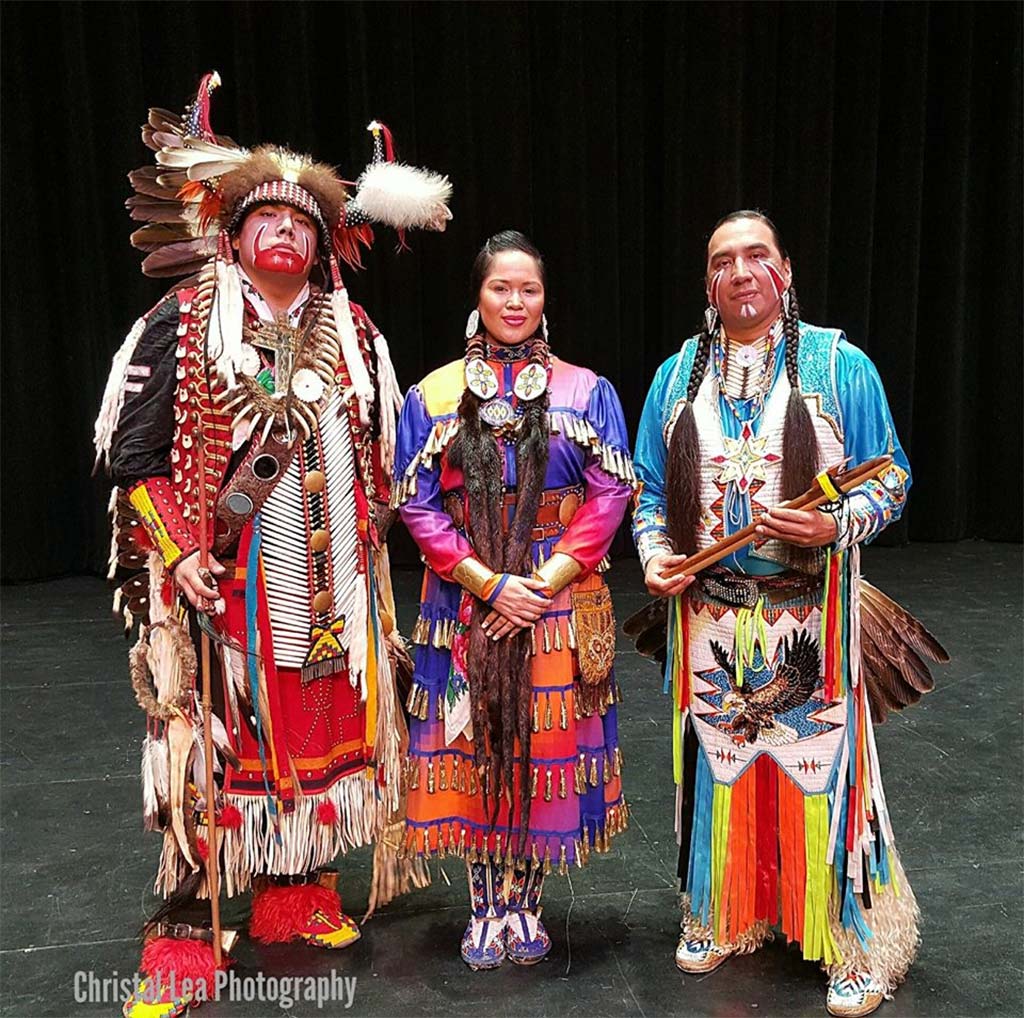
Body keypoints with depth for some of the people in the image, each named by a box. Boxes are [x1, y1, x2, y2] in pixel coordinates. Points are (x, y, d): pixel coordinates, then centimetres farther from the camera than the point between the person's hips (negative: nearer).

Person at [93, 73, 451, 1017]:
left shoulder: (351, 331, 9)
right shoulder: (182, 324, -1)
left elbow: (381, 446, 17)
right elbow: (135, 455, -3)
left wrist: (366, 536, 9)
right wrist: (180, 550, -12)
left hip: (328, 579, 4)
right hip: (223, 577, -3)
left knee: (319, 728, 12)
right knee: (209, 738, 1)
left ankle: (295, 889, 32)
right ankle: (180, 934, 17)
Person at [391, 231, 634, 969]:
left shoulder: (587, 392, 4)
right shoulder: (433, 395, 3)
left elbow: (610, 494, -2)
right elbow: (416, 502, -2)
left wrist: (549, 580, -13)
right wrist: (488, 582, -12)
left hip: (560, 603, 0)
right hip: (466, 601, 0)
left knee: (547, 745, 6)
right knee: (474, 742, 6)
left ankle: (525, 903, 25)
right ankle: (486, 907, 24)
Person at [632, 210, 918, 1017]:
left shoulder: (839, 365, -1)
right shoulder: (679, 375, 9)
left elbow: (891, 480, 1)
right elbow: (651, 489, 13)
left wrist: (835, 526, -18)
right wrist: (655, 553, -4)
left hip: (811, 617, -3)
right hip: (710, 614, 3)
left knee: (821, 768, 2)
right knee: (719, 762, 12)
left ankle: (858, 948, 23)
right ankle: (723, 919, 34)